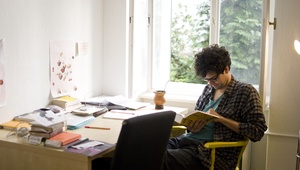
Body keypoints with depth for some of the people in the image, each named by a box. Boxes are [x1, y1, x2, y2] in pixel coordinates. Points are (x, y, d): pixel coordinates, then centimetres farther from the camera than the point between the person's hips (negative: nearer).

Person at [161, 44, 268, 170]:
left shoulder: (246, 92, -1)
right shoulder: (208, 89, 18)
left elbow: (258, 131, -7)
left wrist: (221, 119, -13)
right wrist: (192, 126, 0)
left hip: (212, 152, -6)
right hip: (185, 140, 7)